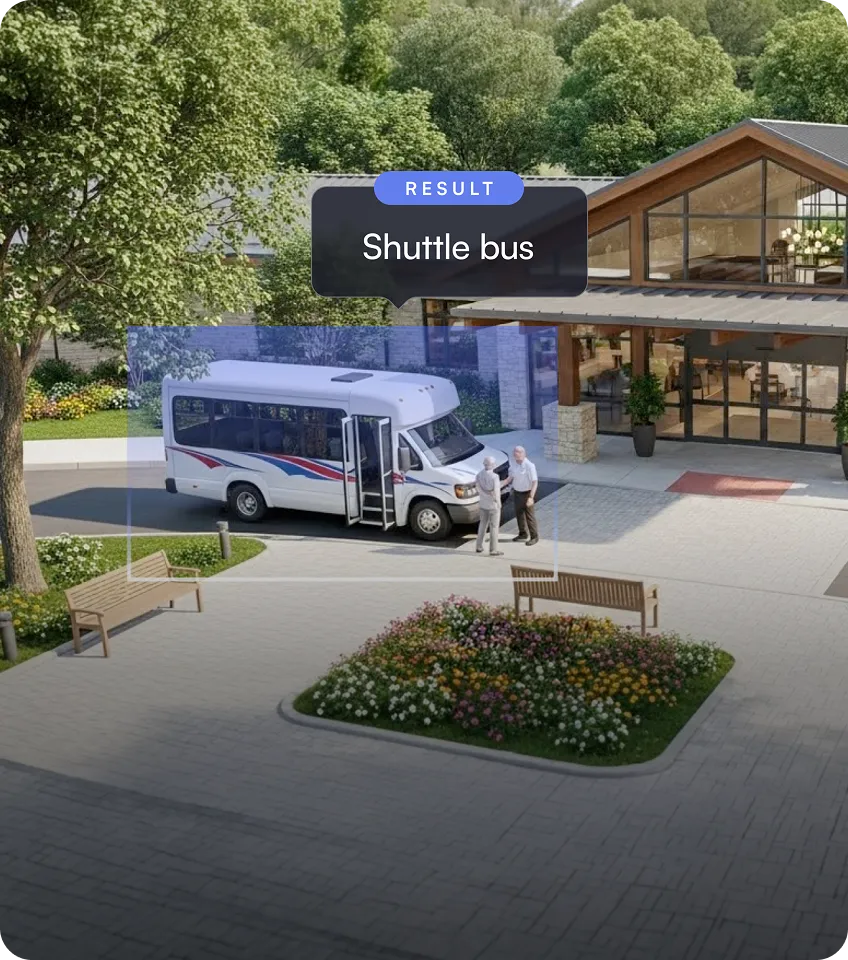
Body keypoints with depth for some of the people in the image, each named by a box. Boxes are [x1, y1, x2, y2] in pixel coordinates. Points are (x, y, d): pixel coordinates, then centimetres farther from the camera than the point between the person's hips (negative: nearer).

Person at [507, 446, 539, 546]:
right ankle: (523, 534, 36)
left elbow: (535, 482, -22)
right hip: (517, 492, 6)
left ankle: (534, 537, 17)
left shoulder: (529, 465, -25)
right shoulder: (513, 463, -6)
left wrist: (531, 497, -27)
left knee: (530, 516, 3)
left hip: (527, 493, -6)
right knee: (519, 514, 18)